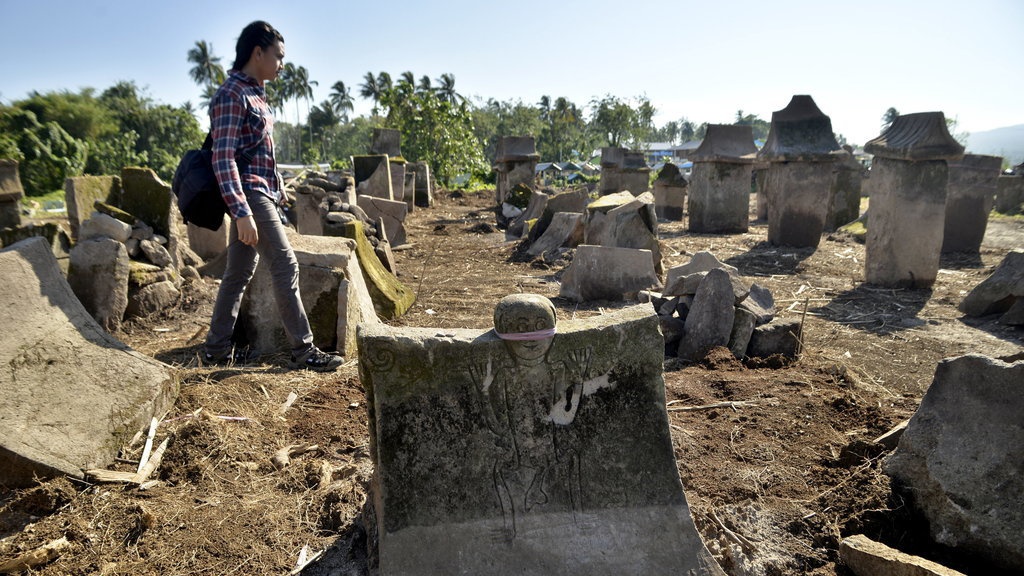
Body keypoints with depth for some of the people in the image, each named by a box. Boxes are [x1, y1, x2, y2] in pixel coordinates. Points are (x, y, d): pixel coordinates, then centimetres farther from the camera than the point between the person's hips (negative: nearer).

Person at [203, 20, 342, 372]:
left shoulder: (254, 93, 16)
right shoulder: (232, 95, -13)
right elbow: (223, 158, -20)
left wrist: (276, 191, 22)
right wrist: (241, 213, -26)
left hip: (260, 192, 10)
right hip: (249, 194, -10)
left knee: (240, 271, 11)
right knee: (285, 264, -9)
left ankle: (217, 349, 20)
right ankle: (303, 350, -3)